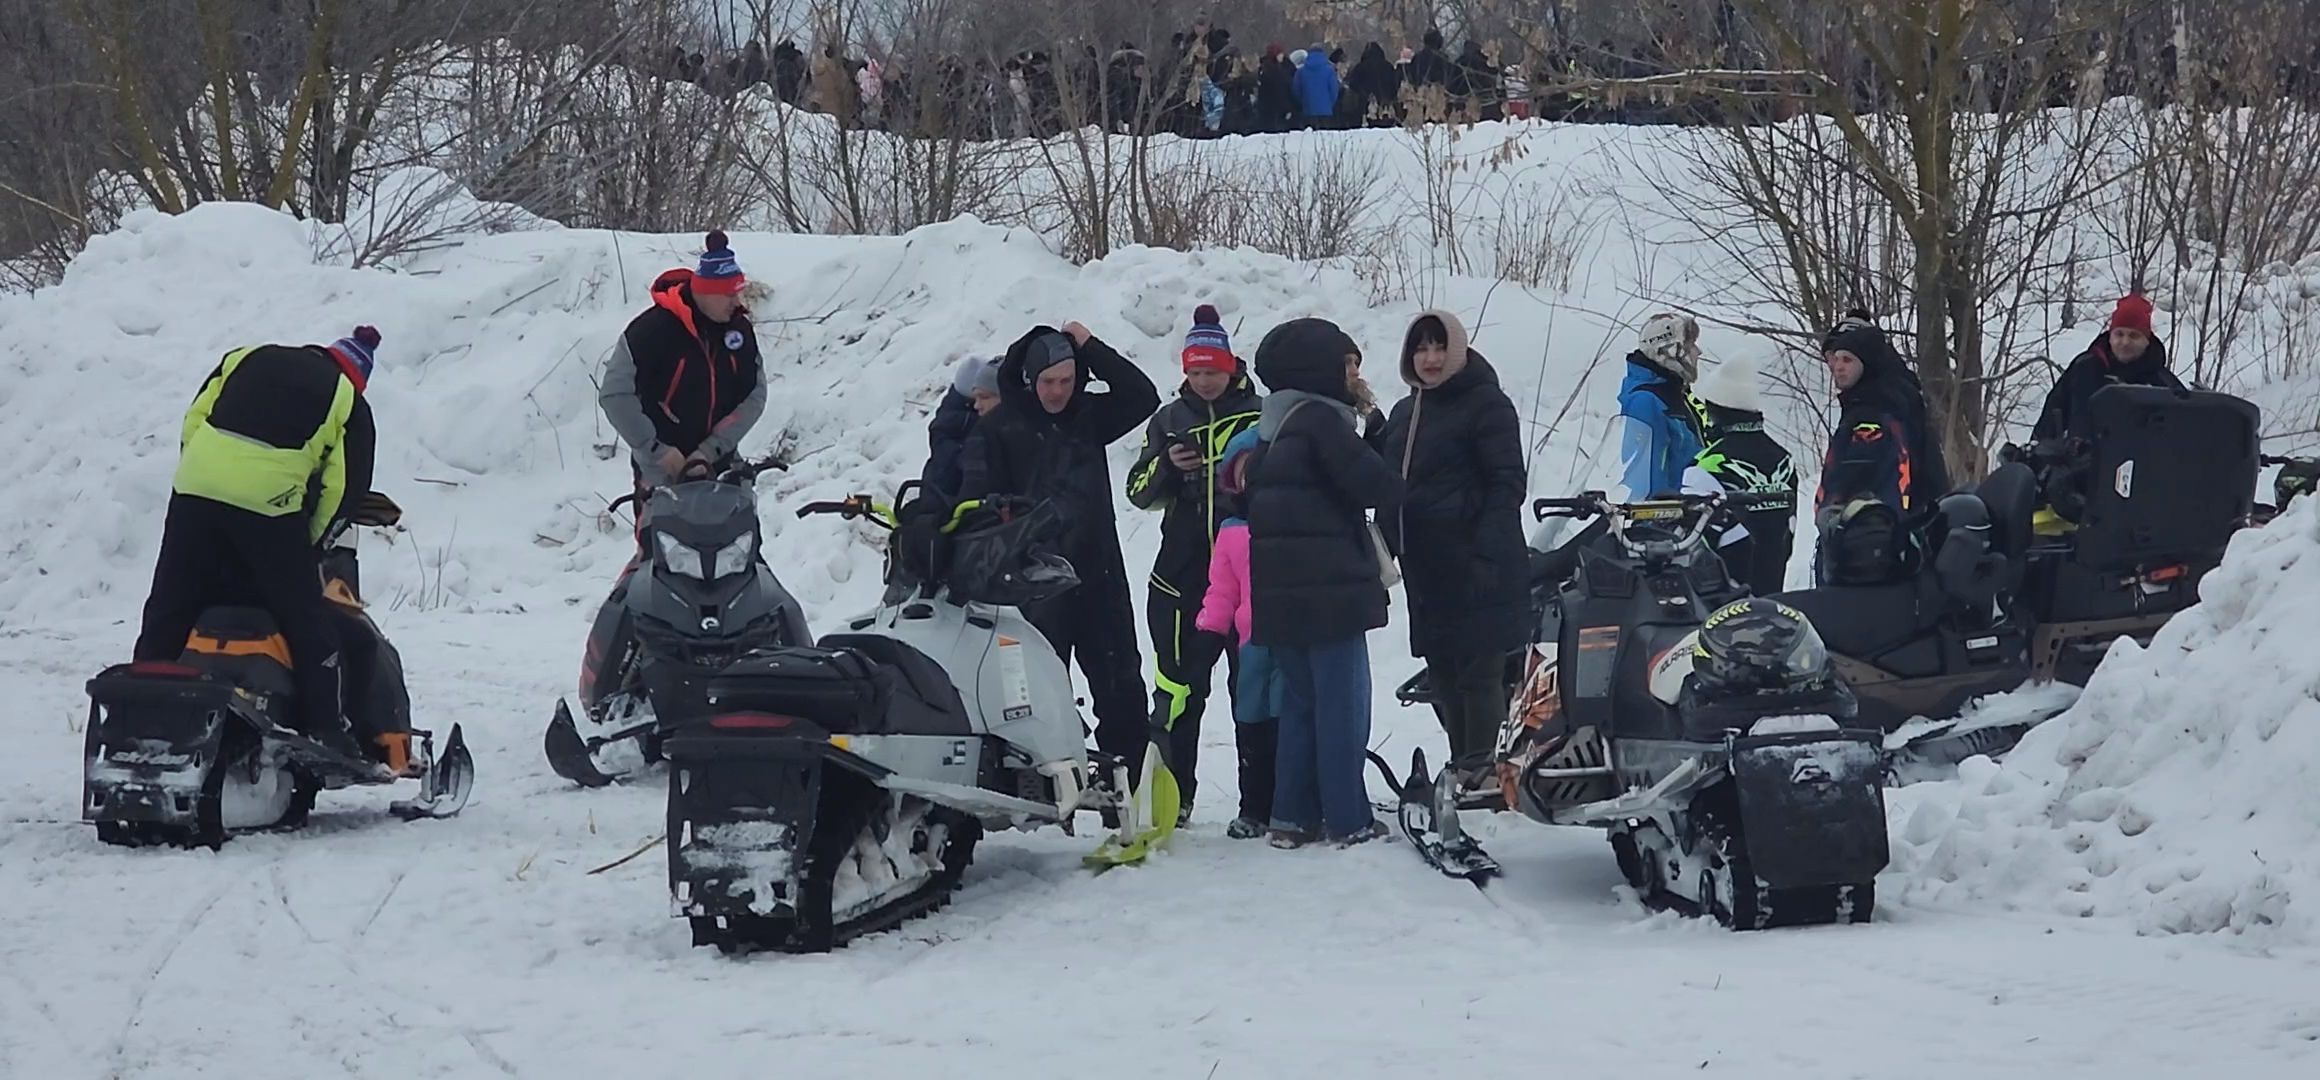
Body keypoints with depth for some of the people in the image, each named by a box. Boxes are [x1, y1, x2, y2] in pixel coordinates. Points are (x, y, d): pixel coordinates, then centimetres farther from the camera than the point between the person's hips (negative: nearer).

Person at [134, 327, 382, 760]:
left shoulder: (248, 358, 22)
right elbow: (345, 487, 6)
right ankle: (325, 727, 7)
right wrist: (308, 541, 17)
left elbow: (192, 422, 17)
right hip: (269, 502, -3)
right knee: (306, 619, 7)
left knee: (169, 608, 14)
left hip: (195, 487, 3)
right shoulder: (349, 403, 12)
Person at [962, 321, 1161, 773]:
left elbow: (1143, 397, 3)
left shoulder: (1088, 416, 11)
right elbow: (976, 496, -6)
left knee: (1121, 686, 4)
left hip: (1098, 571, 4)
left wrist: (1090, 348, 0)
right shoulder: (999, 428, 0)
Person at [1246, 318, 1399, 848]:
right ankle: (1349, 822, -2)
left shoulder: (1274, 427, 15)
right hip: (1328, 586, -9)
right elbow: (1376, 485, -18)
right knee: (1342, 704, -4)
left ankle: (1293, 816, 14)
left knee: (1299, 700, 14)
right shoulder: (1320, 419, -12)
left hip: (1279, 591, 9)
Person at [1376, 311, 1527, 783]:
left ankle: (1481, 770, -7)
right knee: (1442, 673, 9)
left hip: (1476, 568, -8)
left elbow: (1507, 484, -11)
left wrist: (1485, 554, -19)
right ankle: (1465, 767, 16)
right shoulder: (1405, 412, 19)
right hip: (1424, 568, 8)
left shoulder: (1486, 404, -5)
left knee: (1478, 671, -7)